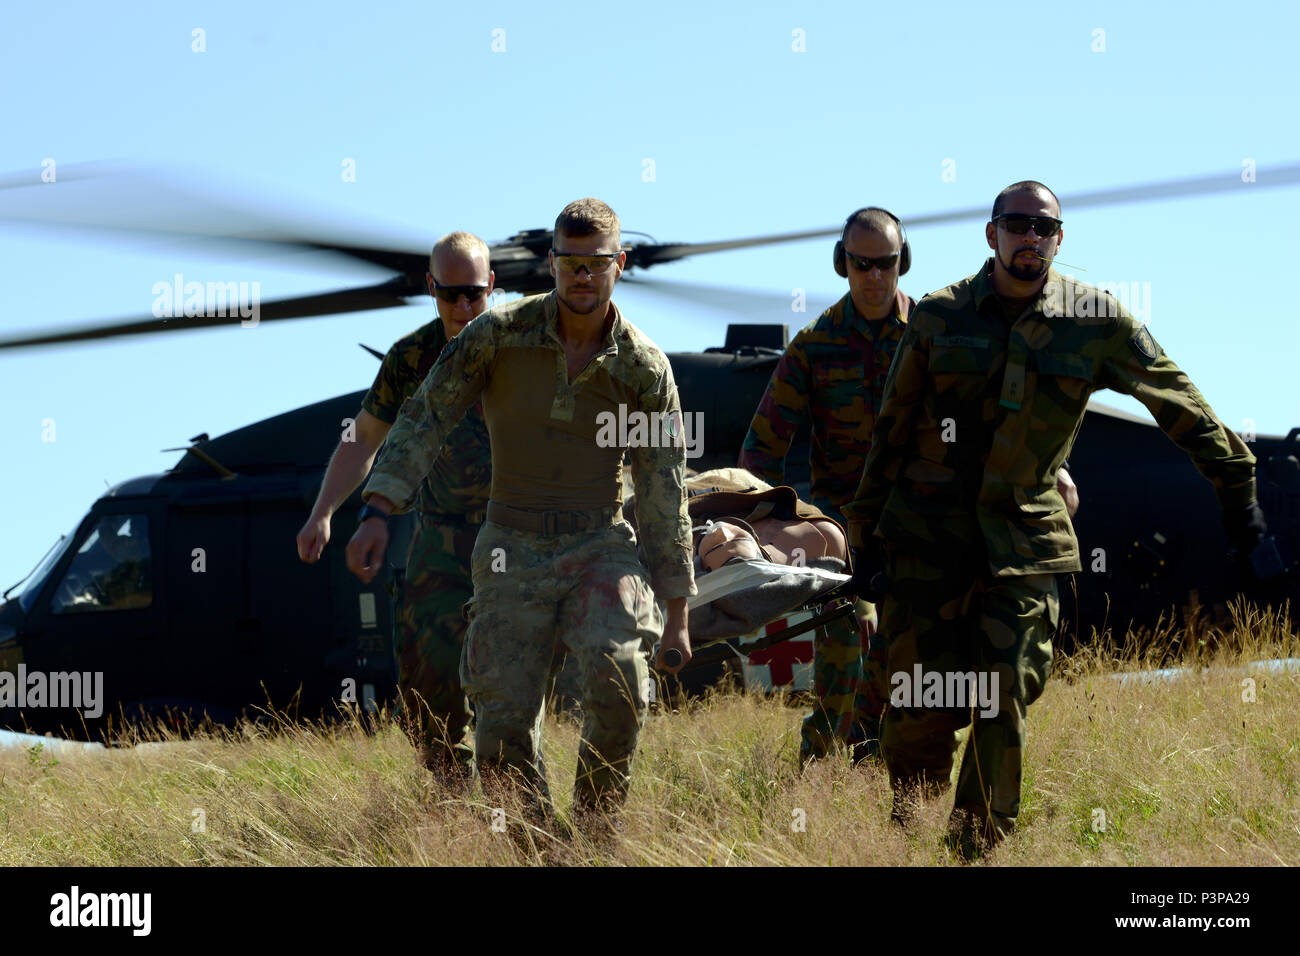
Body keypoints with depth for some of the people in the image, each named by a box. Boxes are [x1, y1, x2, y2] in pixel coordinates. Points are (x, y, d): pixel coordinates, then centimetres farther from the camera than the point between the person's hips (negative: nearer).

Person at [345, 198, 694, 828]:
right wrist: (376, 512, -20)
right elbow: (423, 420, -7)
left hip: (600, 547, -1)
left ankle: (595, 827, -8)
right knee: (504, 727, -10)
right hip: (514, 554, 1)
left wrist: (676, 613, -2)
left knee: (617, 676, -28)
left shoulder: (645, 368, -8)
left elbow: (664, 494, -2)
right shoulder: (500, 333, -9)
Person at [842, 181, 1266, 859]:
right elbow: (890, 433, 7)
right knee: (921, 711, -1)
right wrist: (867, 538, 7)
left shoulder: (1096, 322, 0)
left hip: (1024, 542, 0)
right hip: (927, 534, 0)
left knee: (1003, 708, -5)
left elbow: (1179, 405, 10)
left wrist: (1235, 484, 11)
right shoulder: (940, 317, 1)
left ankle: (978, 849, 3)